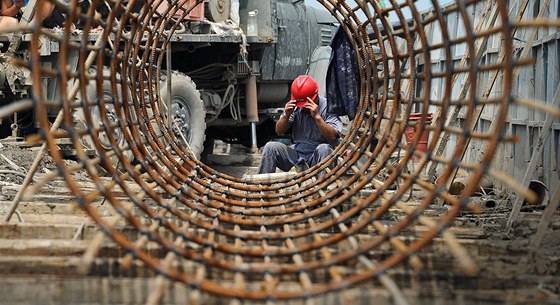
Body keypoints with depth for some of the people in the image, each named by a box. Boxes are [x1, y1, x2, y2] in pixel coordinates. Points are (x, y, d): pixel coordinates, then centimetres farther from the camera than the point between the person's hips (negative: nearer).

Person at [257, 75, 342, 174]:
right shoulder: (295, 107, 4)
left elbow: (332, 136, -17)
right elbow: (279, 131, 9)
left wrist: (317, 117, -27)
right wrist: (286, 115, -11)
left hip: (317, 155, -4)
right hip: (296, 153, 4)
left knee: (324, 149, -36)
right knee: (270, 147, -19)